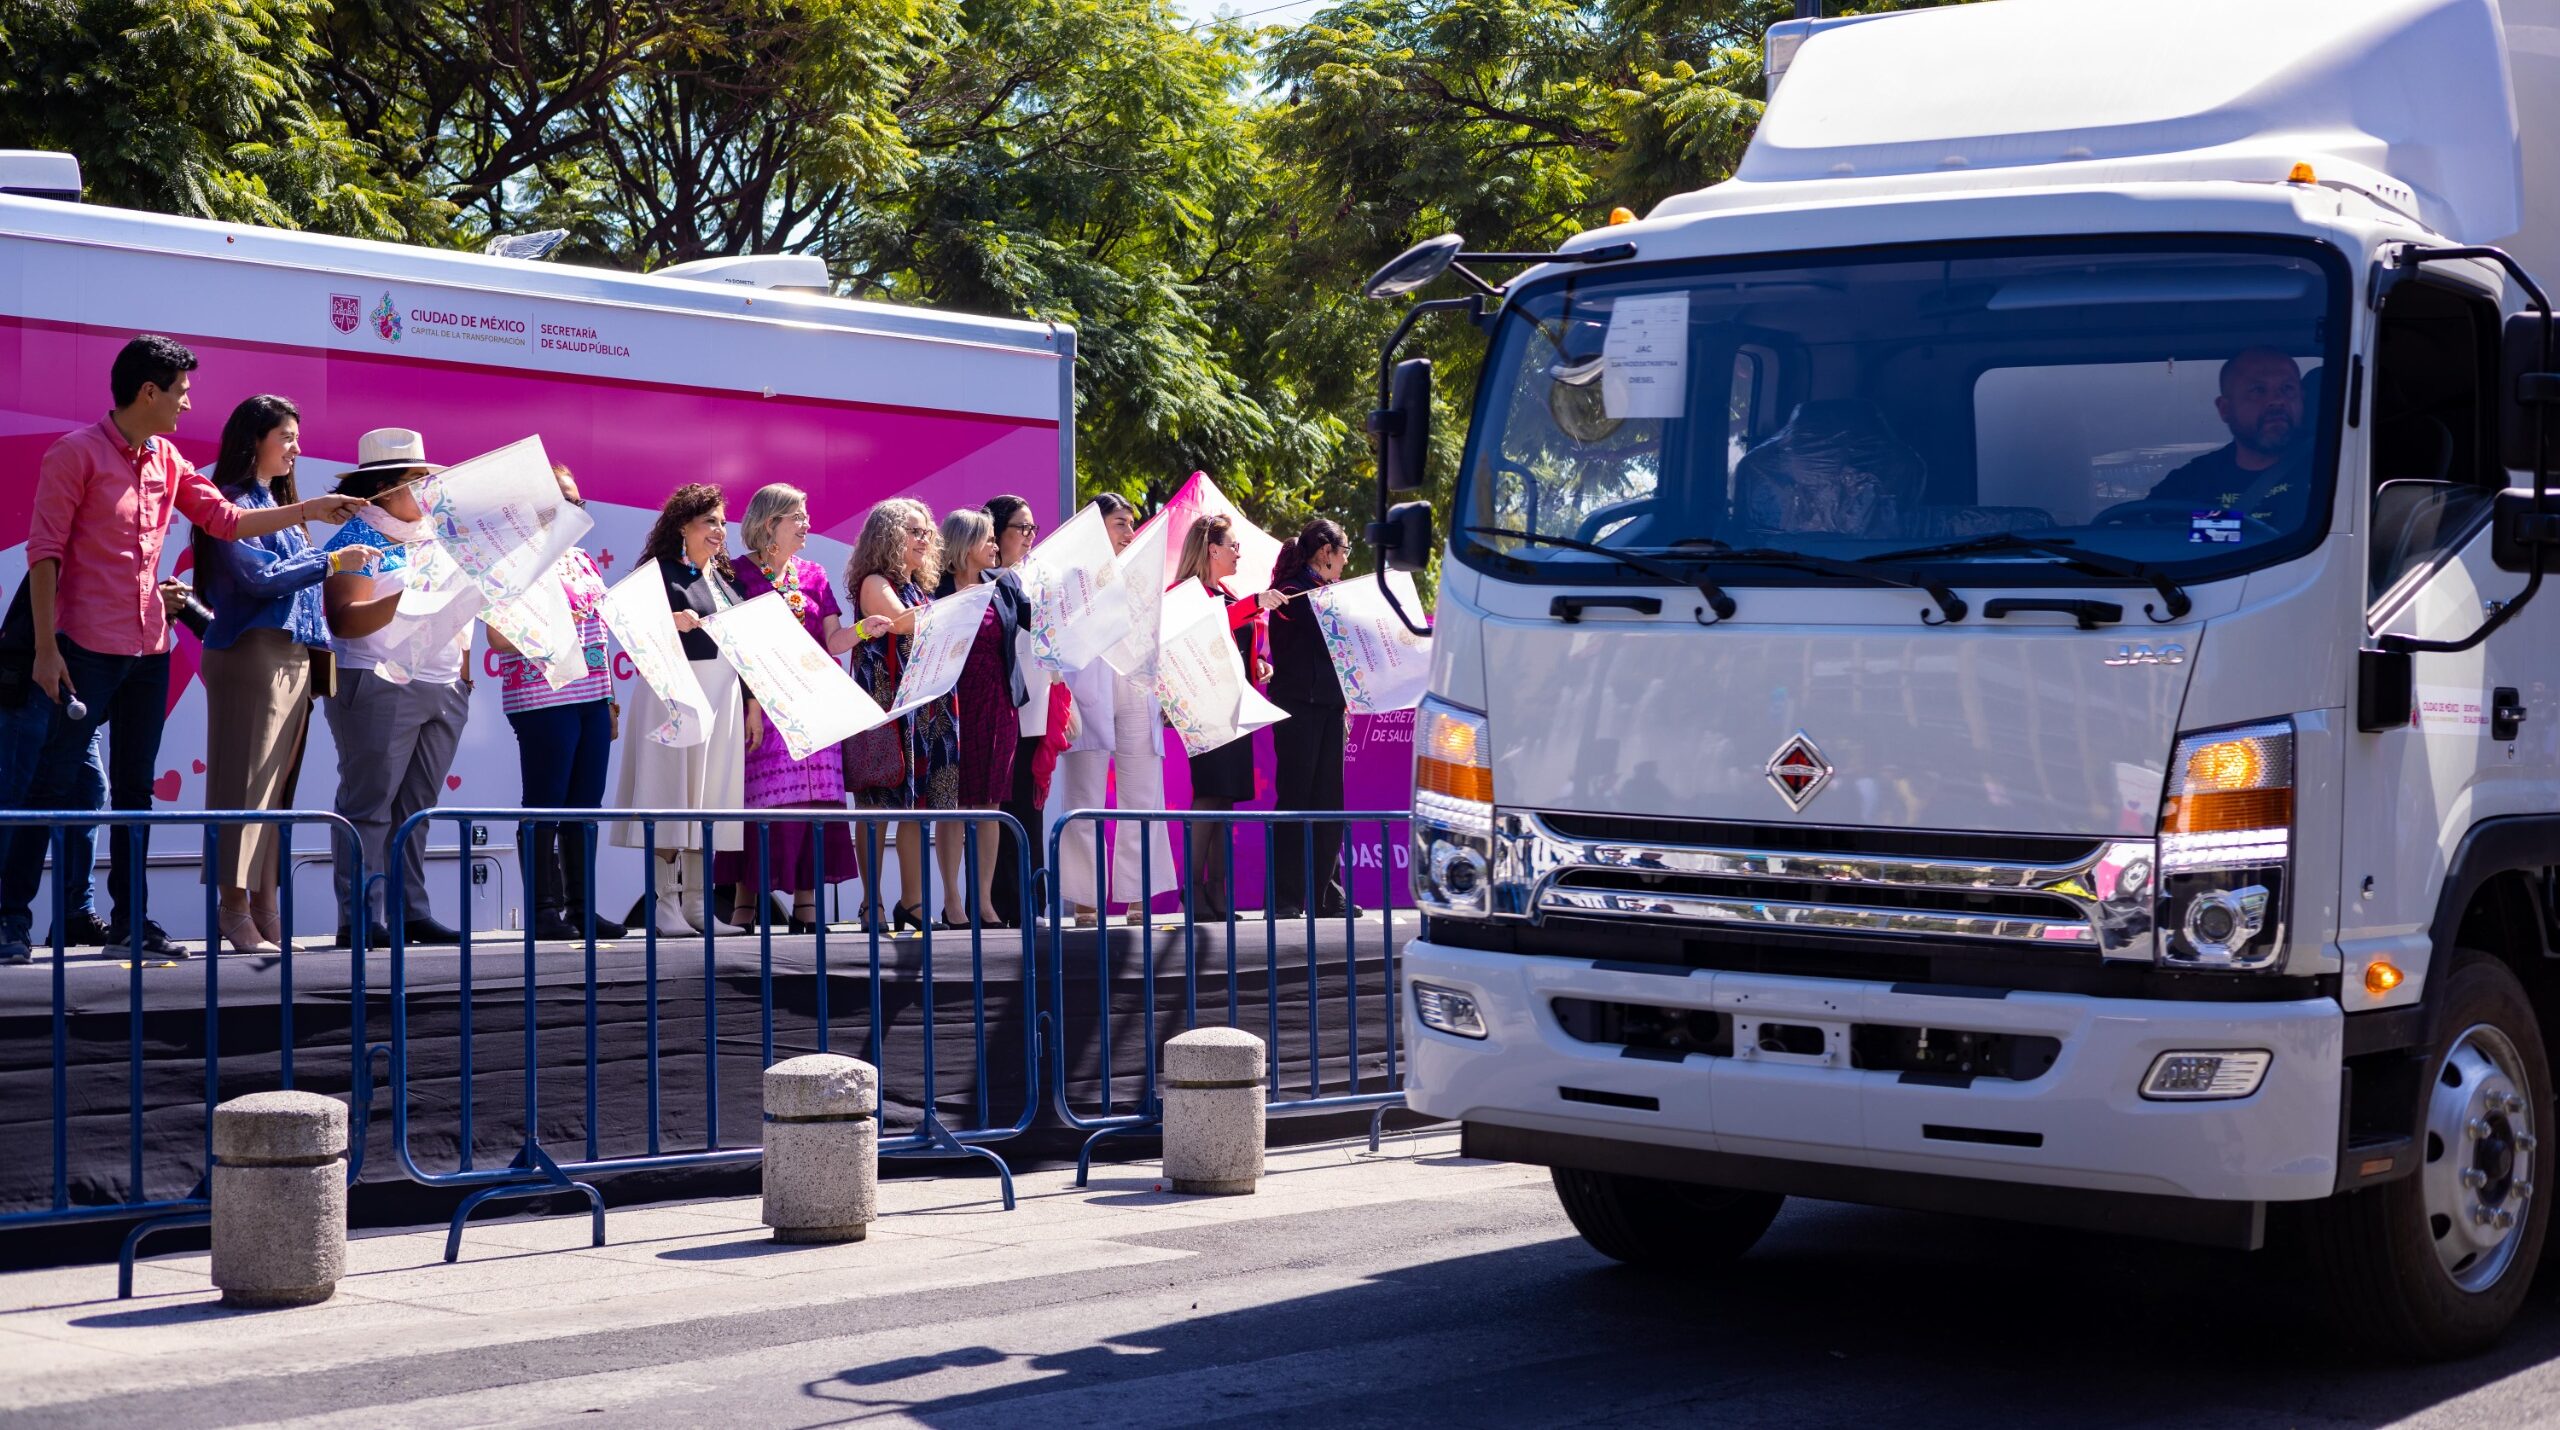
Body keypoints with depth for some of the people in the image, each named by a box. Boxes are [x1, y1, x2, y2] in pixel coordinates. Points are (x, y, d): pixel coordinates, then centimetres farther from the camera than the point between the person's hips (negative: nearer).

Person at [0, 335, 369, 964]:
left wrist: (308, 510, 11)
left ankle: (130, 918, 14)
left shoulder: (167, 461, 12)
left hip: (150, 650, 7)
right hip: (87, 648, -7)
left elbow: (226, 520, 19)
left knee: (136, 786, 9)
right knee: (55, 782, -6)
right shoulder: (76, 453, -8)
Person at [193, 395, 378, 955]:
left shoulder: (277, 505, 22)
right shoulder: (235, 503, -5)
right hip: (251, 655, -9)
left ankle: (265, 909, 8)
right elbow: (258, 576, -14)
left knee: (278, 784, 7)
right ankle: (234, 908, -9)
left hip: (294, 657, 9)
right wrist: (331, 561, -11)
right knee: (245, 779, -9)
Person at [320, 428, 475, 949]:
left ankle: (414, 913, 7)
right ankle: (360, 917, -9)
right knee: (369, 804, -8)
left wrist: (464, 669, 17)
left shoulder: (435, 537, 18)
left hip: (444, 691, 7)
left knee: (416, 808, 7)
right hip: (379, 687, -7)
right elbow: (345, 621, -16)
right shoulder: (356, 541, -5)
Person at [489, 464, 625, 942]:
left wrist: (610, 698, 18)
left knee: (585, 804, 7)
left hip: (592, 699, 7)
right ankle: (544, 909, -1)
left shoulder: (584, 561, 18)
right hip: (544, 700, -7)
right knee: (545, 805, -5)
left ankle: (581, 907, 11)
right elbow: (497, 638, -10)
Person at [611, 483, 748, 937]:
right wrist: (672, 622, -27)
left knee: (709, 796, 6)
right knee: (672, 791, -6)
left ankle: (696, 903, 9)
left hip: (721, 691, 7)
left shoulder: (726, 578, 17)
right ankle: (666, 903, -3)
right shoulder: (662, 573, -3)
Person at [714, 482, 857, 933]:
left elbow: (832, 641, 12)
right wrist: (750, 702, -16)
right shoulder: (740, 574, 1)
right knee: (762, 802, -9)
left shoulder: (814, 576, 16)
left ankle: (806, 905, 2)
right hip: (762, 703, -5)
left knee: (813, 801, -1)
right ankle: (745, 903, -4)